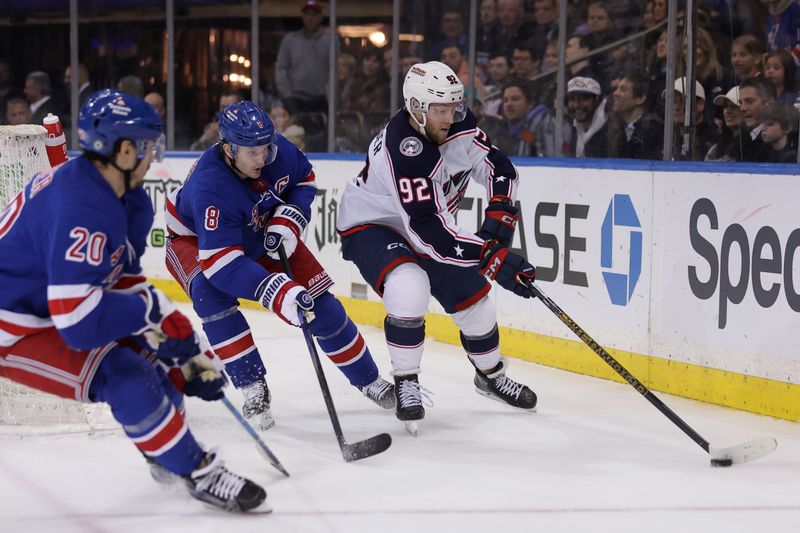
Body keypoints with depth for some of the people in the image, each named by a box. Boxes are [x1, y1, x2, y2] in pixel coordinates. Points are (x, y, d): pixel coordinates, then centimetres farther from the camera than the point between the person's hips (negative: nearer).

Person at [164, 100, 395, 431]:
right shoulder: (209, 186, -41)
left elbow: (304, 180, -2)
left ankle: (368, 380, 21)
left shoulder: (279, 150, -26)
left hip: (264, 234, 5)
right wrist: (276, 292, -55)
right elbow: (221, 260, -46)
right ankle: (252, 388, -25)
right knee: (210, 292, -36)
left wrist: (287, 222, -19)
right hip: (195, 240, -5)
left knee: (321, 304, -1)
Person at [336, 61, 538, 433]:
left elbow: (498, 168, -3)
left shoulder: (459, 125, -14)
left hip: (424, 223, 7)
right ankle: (406, 383, -15)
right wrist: (492, 257, -44)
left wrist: (498, 216, -21)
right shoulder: (401, 149, -37)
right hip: (370, 225, -7)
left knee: (473, 296, 9)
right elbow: (426, 231, -42)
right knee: (410, 290, -33)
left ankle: (491, 374, 35)